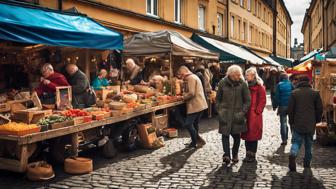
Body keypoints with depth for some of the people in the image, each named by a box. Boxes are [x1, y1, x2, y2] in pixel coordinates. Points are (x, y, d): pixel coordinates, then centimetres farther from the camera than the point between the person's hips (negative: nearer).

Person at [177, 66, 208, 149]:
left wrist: (184, 97, -5)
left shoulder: (191, 78, -12)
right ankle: (195, 142, 23)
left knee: (188, 124, -7)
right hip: (200, 105, 11)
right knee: (194, 124, 16)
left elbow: (191, 93, -21)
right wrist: (185, 94, 11)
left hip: (195, 106, -11)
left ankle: (199, 140, -1)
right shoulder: (194, 77, 20)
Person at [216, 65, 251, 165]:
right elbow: (218, 99, 8)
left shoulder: (242, 84, -3)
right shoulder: (222, 83, -1)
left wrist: (243, 112, -5)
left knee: (237, 135, 8)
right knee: (225, 134, -8)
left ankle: (235, 154, 23)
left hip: (237, 115, 0)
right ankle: (226, 154, -10)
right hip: (225, 114, 0)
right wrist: (219, 110, 1)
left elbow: (247, 100, 2)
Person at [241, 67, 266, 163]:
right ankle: (248, 154, 20)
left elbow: (262, 101, -8)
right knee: (246, 135, 9)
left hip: (254, 115, -6)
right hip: (246, 114, 6)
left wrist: (257, 111, -12)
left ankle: (252, 155, 10)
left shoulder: (259, 87, -6)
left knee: (253, 135, 0)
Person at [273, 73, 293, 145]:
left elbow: (276, 96, -6)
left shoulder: (279, 85, -5)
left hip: (282, 106, -2)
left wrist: (275, 106, 2)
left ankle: (284, 139, 2)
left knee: (283, 123, 4)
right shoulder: (291, 84, -1)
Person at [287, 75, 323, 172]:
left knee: (296, 142, 4)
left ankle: (293, 154, -24)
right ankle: (307, 163, 18)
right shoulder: (315, 93, 1)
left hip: (297, 124, -1)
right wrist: (316, 121, 15)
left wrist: (291, 122, 8)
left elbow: (290, 109, -2)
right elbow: (320, 109, 3)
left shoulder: (294, 93, -2)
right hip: (310, 124, 1)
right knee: (308, 144, 14)